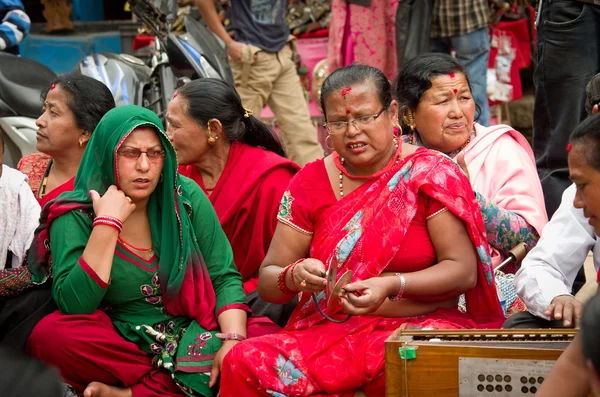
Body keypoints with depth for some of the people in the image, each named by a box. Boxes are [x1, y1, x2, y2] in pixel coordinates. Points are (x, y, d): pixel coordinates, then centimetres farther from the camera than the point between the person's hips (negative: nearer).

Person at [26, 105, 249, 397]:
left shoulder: (185, 197, -2)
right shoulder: (75, 216, -7)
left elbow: (225, 277, -2)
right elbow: (74, 304, -19)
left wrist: (234, 340, -20)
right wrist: (107, 223, -23)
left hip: (190, 335, 2)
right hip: (120, 343, -2)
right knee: (50, 335, -30)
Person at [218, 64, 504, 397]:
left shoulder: (431, 174, 0)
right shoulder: (310, 184, 8)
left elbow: (464, 270, -5)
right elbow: (267, 282, 8)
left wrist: (393, 286, -21)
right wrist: (294, 276, -17)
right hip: (327, 330, 2)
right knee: (243, 363, -27)